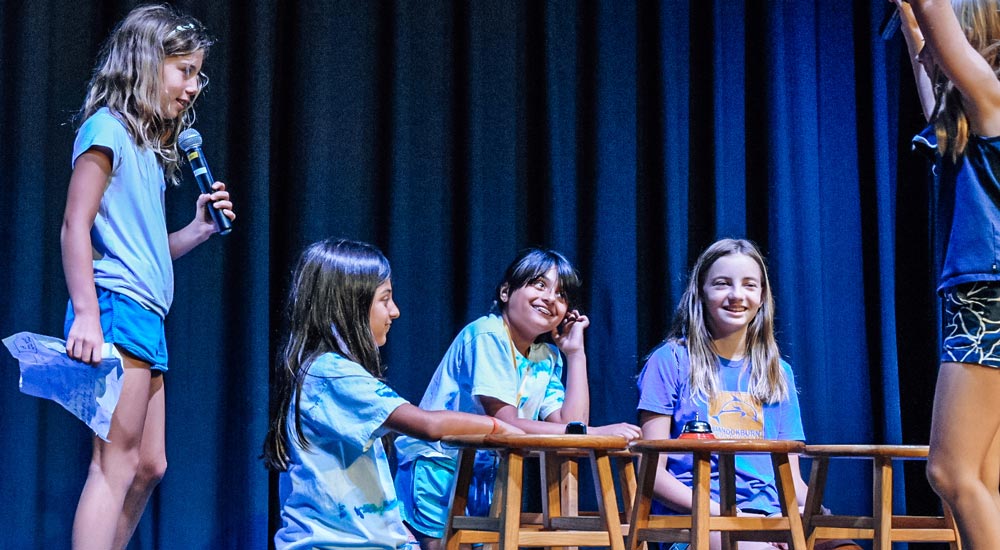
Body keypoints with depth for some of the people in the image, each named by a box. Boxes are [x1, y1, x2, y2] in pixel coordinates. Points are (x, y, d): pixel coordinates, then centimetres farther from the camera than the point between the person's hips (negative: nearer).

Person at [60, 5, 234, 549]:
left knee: (149, 465, 11)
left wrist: (197, 229, 8)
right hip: (115, 307, -10)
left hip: (145, 318, 10)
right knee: (116, 463, -12)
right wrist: (86, 314, -23)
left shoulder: (150, 147, 21)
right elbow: (76, 226, -14)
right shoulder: (107, 127, -5)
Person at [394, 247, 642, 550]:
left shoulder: (547, 356, 8)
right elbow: (505, 425, -22)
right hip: (438, 472, -7)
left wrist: (576, 352, -1)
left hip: (486, 478, 7)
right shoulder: (487, 336, -14)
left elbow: (571, 425, -4)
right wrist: (598, 433, -24)